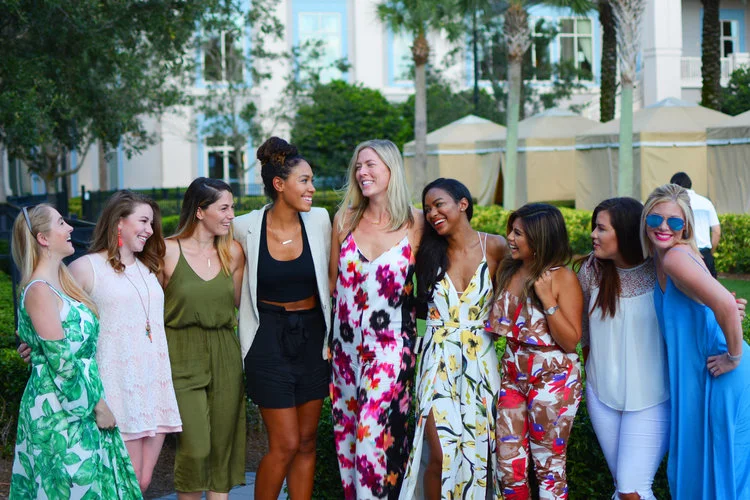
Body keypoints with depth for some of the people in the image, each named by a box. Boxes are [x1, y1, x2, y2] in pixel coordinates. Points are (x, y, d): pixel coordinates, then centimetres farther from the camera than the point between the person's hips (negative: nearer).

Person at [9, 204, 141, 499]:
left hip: (81, 408, 9)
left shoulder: (61, 282, 11)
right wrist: (97, 405, -12)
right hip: (59, 412, -9)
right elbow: (62, 363, -19)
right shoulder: (39, 291, -17)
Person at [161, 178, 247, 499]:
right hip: (182, 356, -4)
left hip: (224, 355, 4)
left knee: (223, 446, 7)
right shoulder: (168, 251, -6)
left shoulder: (232, 252, 5)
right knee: (195, 448, -9)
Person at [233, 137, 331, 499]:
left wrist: (331, 336, 11)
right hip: (270, 340, -3)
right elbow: (240, 287, 7)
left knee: (307, 442, 9)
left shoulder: (319, 220, -3)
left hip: (313, 337, 3)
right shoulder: (246, 227, -10)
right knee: (285, 445, -4)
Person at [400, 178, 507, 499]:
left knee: (477, 450, 7)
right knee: (441, 456, -5)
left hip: (480, 361, 0)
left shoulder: (494, 247, -2)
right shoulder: (430, 251, 4)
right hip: (438, 361, 0)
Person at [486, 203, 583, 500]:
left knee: (549, 466, 5)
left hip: (552, 379, -5)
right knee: (508, 465, 6)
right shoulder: (507, 270, 6)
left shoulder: (563, 277, -11)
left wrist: (547, 299, -21)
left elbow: (571, 341, -15)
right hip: (513, 375, 6)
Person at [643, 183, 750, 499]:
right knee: (692, 465, 21)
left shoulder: (675, 258, -22)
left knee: (718, 469, 4)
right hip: (695, 376, 9)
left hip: (718, 379, -9)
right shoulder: (663, 256, 7)